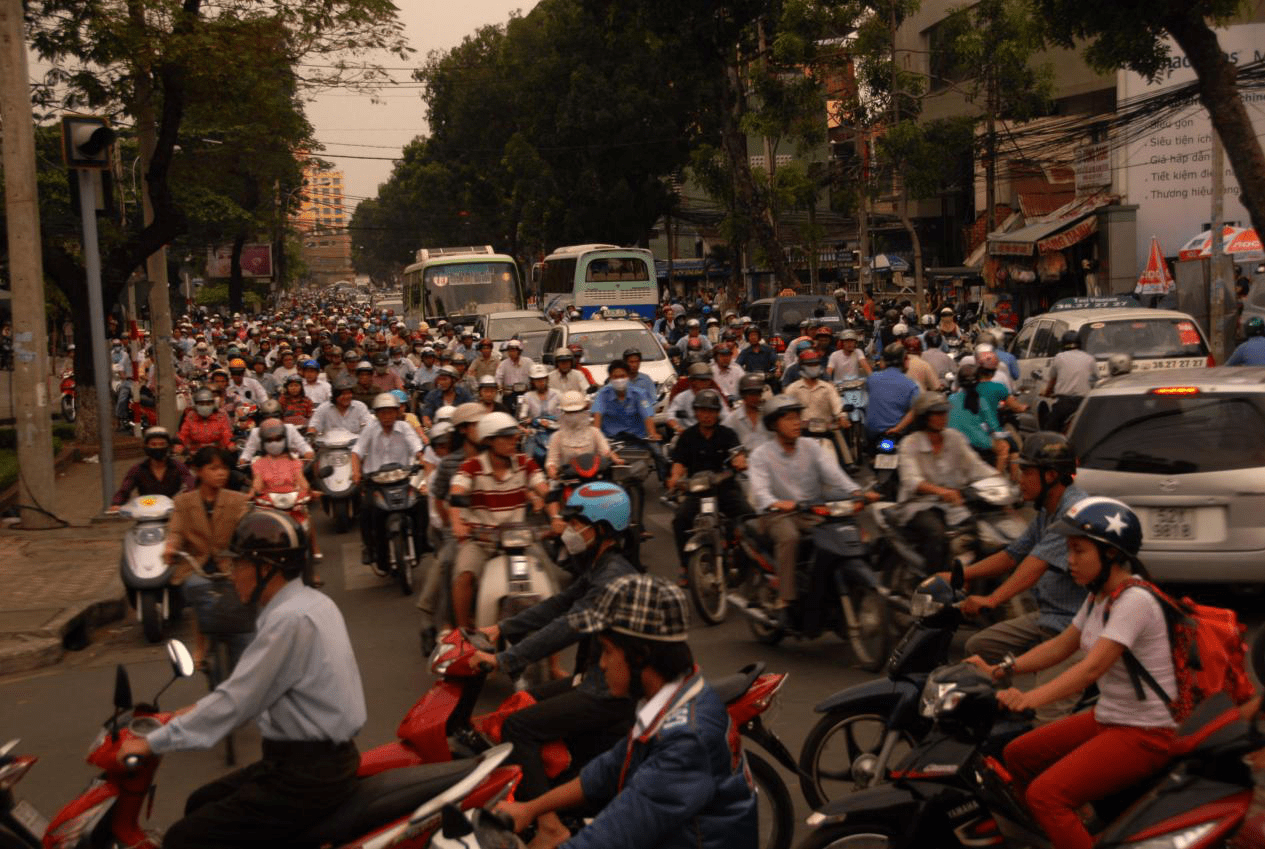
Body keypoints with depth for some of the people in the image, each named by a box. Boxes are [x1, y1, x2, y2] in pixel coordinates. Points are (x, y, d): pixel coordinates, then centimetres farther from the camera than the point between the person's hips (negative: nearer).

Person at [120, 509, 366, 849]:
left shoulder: (291, 619, -20)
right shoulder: (310, 601, 10)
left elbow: (237, 699, -20)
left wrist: (154, 742, -14)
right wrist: (200, 711, 20)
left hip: (306, 778, -10)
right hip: (324, 758, 10)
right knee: (200, 807, 20)